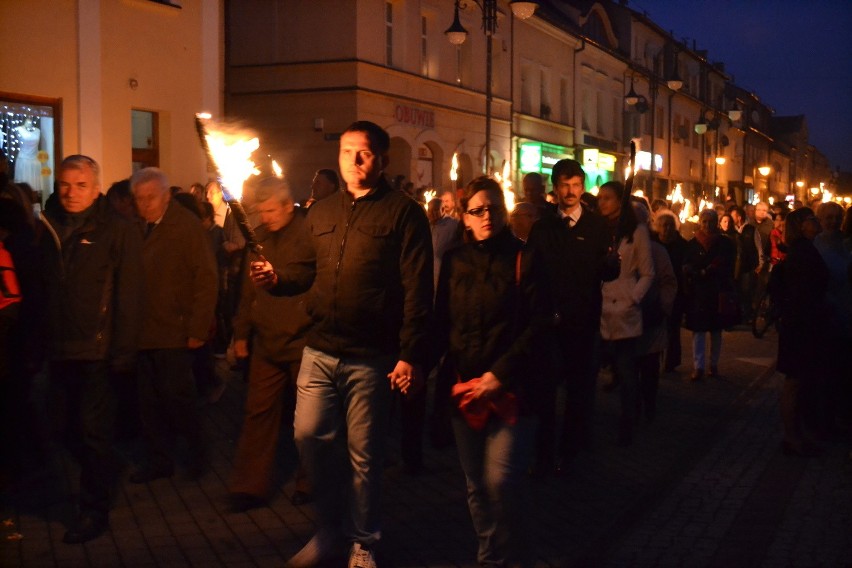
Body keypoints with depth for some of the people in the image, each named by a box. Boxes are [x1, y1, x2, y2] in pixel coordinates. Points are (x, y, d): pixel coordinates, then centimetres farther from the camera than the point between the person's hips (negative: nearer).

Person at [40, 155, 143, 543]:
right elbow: (42, 289, 14)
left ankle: (94, 510, 7)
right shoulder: (49, 230, 10)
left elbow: (128, 296, -10)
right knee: (79, 430, 15)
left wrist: (122, 350, -16)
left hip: (98, 351, -5)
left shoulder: (117, 231, -6)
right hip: (62, 350, 6)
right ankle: (99, 485, 33)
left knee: (93, 431, -2)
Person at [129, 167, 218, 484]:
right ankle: (157, 459, 22)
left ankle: (196, 452, 21)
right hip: (143, 332, 4)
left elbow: (205, 277, -7)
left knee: (176, 395, -1)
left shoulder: (186, 224, -4)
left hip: (174, 331, -4)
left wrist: (198, 328, -12)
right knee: (149, 401, 8)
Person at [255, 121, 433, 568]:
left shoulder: (403, 213, -4)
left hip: (370, 358, -5)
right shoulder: (320, 213, 14)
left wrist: (410, 355, -17)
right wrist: (277, 278, -1)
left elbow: (417, 291, -10)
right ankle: (330, 529, 26)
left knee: (364, 455, 5)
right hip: (319, 350, 5)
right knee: (309, 437, 5)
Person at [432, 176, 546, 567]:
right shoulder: (455, 261, 8)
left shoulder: (522, 259, -2)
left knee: (502, 480, -12)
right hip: (464, 387, 4)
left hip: (511, 387, -4)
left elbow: (537, 325, -7)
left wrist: (500, 374, -14)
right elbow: (442, 324, 8)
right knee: (476, 485, 10)